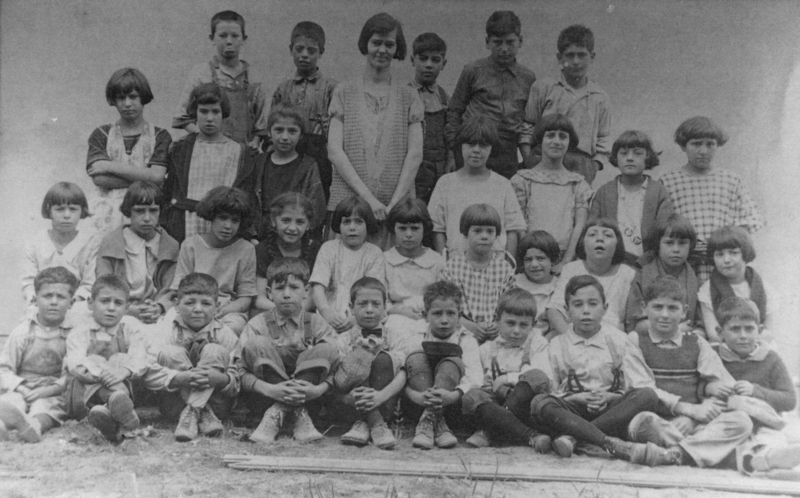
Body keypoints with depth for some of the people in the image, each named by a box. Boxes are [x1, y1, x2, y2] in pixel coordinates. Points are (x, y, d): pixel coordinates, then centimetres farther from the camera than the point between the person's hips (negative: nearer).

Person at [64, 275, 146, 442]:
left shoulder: (131, 328, 12)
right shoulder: (79, 333, 7)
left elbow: (139, 360, -6)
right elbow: (75, 363, -15)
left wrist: (124, 371, -30)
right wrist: (100, 373, -35)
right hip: (84, 395, -1)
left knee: (121, 359, -22)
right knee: (94, 360, -22)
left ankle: (108, 411, -55)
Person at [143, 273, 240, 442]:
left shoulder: (225, 335, -2)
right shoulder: (166, 331, -4)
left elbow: (236, 383, -9)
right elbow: (147, 374, -19)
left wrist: (221, 378, -33)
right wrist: (180, 378, -35)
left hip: (216, 405, 0)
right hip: (174, 406, 0)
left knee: (215, 351, -19)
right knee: (171, 352, -20)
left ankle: (192, 412, -29)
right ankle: (203, 414, -28)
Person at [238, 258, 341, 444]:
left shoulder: (316, 324, 1)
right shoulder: (258, 324, -2)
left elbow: (336, 368, -7)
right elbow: (240, 371, -11)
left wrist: (319, 389, -28)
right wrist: (269, 389, -29)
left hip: (308, 398, 1)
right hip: (265, 399, -1)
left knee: (327, 349, -19)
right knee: (258, 344, -21)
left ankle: (277, 414, -24)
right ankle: (299, 414, -26)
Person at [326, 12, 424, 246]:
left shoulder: (408, 96, 10)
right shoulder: (344, 93, 8)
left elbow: (415, 154, 1)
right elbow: (334, 151, -1)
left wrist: (394, 202, -11)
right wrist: (368, 197, -11)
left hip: (397, 204, 0)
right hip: (349, 201, 0)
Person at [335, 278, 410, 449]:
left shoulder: (396, 336, 8)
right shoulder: (344, 340, 8)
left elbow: (402, 374, -8)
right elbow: (335, 380, -6)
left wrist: (381, 395, -29)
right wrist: (349, 396, -30)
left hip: (387, 404, 0)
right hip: (352, 405, 0)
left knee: (384, 359, -24)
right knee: (358, 359, -24)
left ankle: (363, 423, -28)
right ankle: (376, 424, -33)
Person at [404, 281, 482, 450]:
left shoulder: (466, 341, 6)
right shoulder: (416, 341, 9)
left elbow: (474, 379, -13)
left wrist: (454, 395, -36)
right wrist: (417, 396, -33)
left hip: (452, 408, -1)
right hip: (418, 408, 2)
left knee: (452, 363, -24)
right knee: (416, 358, -19)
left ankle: (428, 421, -37)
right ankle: (437, 424, -34)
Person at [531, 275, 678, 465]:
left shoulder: (618, 340, 11)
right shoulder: (556, 346, 10)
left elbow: (633, 386, 8)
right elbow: (551, 390, 5)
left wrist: (610, 397, -13)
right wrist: (582, 398, -13)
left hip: (611, 410, 1)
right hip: (573, 412, -1)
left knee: (647, 395, -27)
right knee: (539, 402, -31)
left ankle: (574, 437, -34)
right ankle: (615, 446, -44)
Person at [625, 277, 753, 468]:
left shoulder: (696, 343, 19)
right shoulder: (635, 341, 12)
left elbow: (725, 385, 6)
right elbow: (643, 389, -1)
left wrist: (691, 419, -13)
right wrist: (689, 408, -14)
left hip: (696, 423, 4)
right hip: (658, 420, -3)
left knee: (741, 420, -24)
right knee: (643, 421, -37)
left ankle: (675, 452, -34)